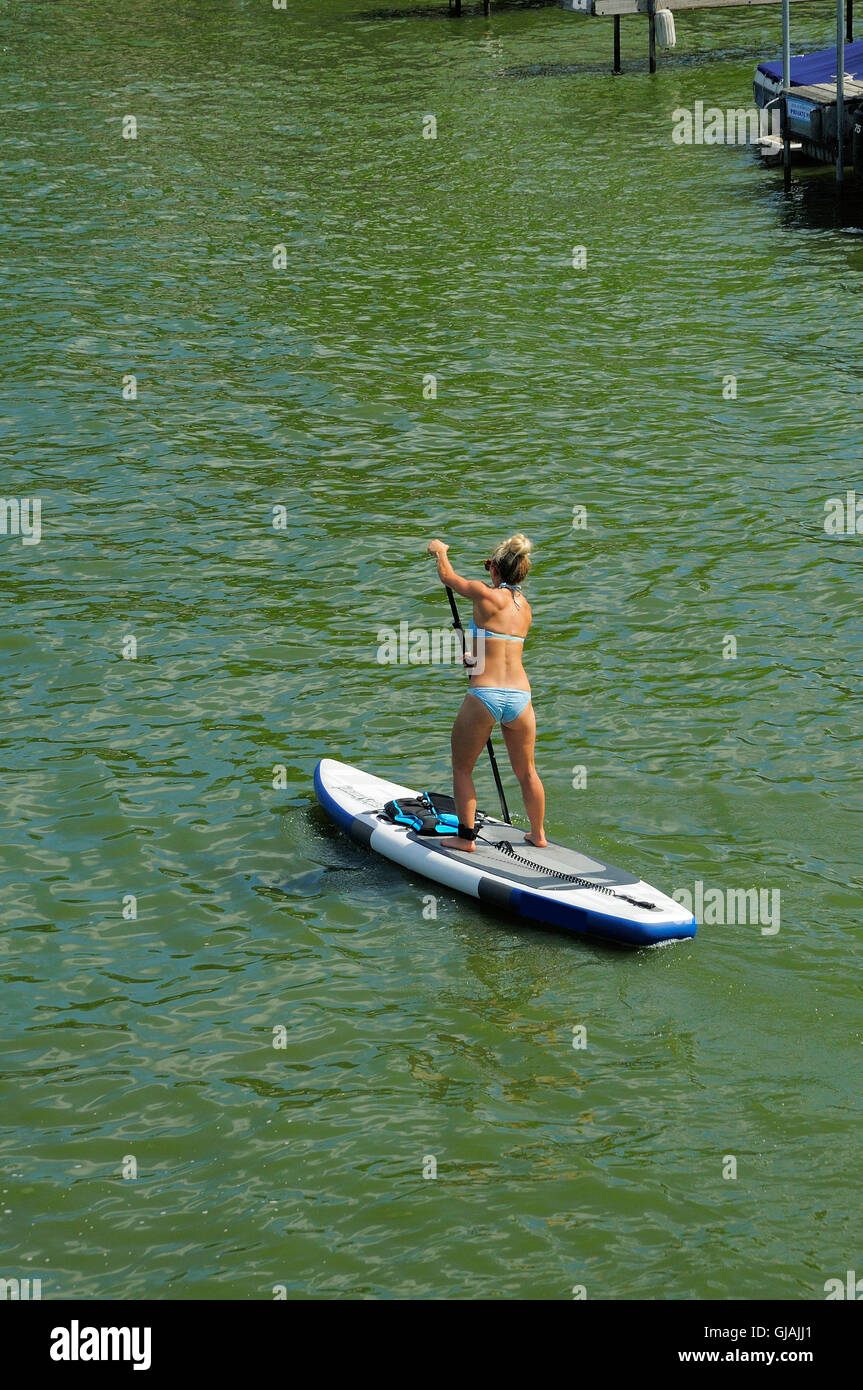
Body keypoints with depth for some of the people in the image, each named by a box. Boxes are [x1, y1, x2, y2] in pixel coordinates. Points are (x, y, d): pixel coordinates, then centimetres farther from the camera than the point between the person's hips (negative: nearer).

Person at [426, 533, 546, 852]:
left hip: (484, 695, -5)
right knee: (526, 772, 20)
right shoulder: (525, 607, 11)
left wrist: (440, 551, 33)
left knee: (462, 768, 13)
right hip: (520, 697, 5)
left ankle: (466, 837, 15)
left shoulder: (485, 593, -6)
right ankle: (538, 835, 32)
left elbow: (448, 577, 12)